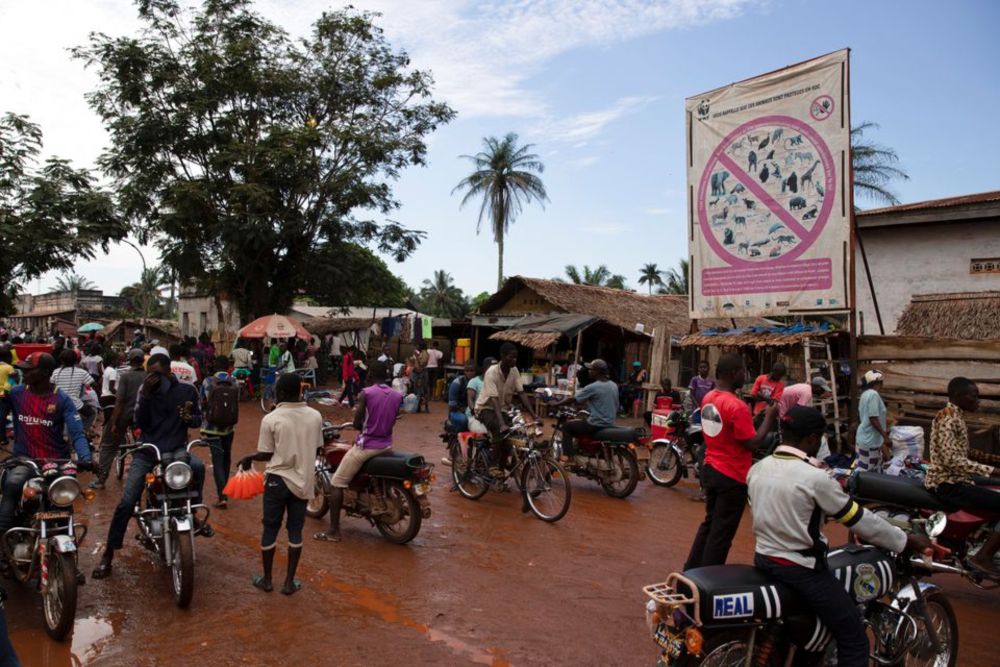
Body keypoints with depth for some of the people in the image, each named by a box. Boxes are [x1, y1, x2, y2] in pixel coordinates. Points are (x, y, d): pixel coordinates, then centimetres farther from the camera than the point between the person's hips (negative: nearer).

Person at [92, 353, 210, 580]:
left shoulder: (187, 390, 1)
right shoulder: (145, 389, 2)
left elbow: (199, 420, 7)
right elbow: (139, 423, -5)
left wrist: (190, 418, -17)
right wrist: (145, 396, -17)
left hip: (177, 448, -1)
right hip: (147, 450, 1)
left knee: (198, 466, -34)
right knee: (126, 502, -7)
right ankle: (109, 553, 9)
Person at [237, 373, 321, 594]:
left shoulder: (271, 419, -14)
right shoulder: (315, 416, -4)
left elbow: (267, 454, -7)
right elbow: (316, 449, 4)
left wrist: (248, 458, 12)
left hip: (278, 480, -2)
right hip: (304, 480, 3)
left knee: (270, 529, 13)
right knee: (295, 531, 12)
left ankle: (267, 580, 26)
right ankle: (289, 582, 18)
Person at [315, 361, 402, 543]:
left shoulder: (365, 393, -12)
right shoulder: (397, 396, 1)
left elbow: (357, 424, -10)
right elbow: (392, 422, 8)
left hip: (366, 446, -6)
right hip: (387, 446, 6)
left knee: (336, 484, 4)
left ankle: (334, 531, 0)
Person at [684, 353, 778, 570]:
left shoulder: (708, 398, 5)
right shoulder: (737, 406, -22)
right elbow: (752, 443, -19)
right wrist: (769, 417, -10)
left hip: (710, 469, 8)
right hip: (732, 477, -8)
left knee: (709, 523, 21)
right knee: (722, 532, 4)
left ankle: (691, 572, 28)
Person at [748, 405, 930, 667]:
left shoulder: (757, 469, 0)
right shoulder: (815, 478, -20)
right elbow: (860, 520, -11)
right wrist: (907, 541, 3)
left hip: (763, 559, 8)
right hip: (800, 571, -8)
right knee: (854, 639, 4)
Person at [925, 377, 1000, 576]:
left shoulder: (956, 417, 14)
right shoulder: (948, 419, -17)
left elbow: (964, 451, 22)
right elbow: (952, 460, -26)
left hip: (955, 480, 11)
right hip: (948, 484, -11)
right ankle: (983, 556, -14)